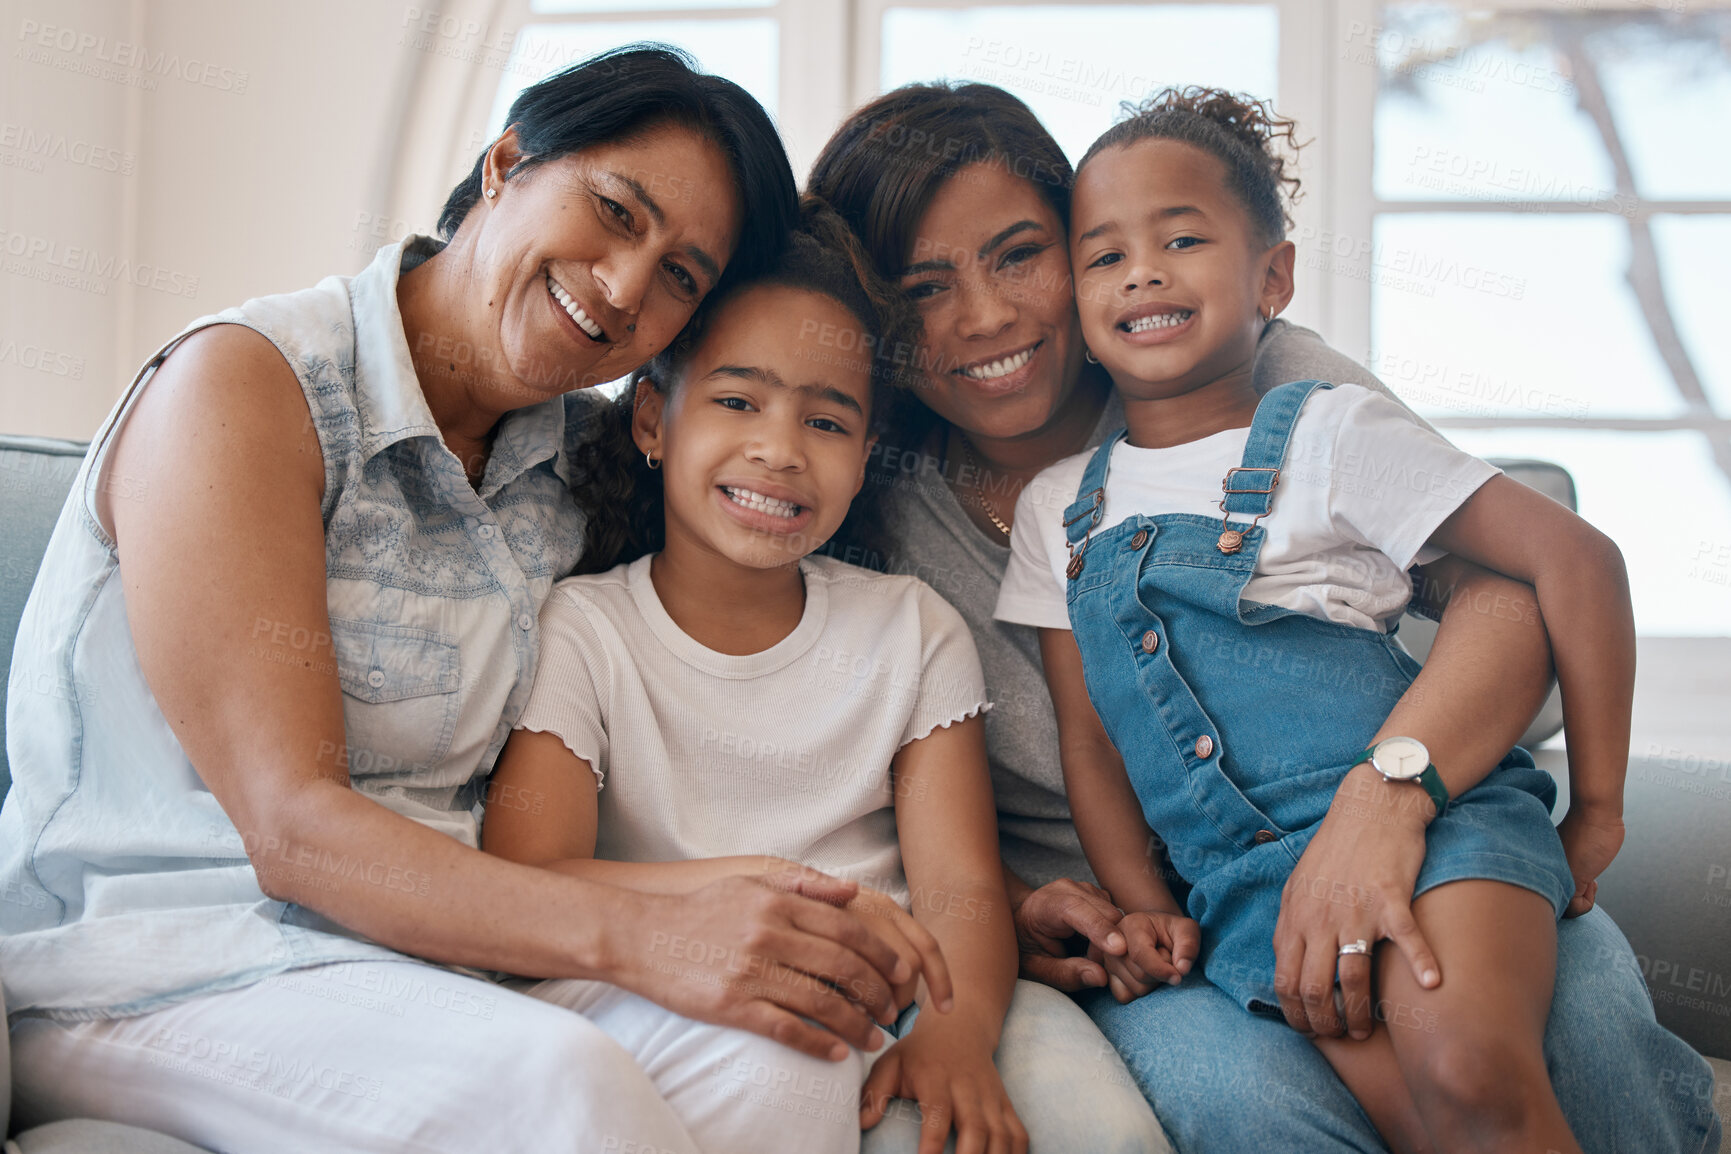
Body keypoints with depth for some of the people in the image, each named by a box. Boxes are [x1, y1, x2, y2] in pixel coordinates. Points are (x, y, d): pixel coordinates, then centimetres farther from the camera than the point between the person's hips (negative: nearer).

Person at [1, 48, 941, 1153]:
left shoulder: (578, 461, 11)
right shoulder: (241, 384, -10)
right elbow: (291, 827, -19)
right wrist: (641, 932, -32)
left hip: (426, 965, 5)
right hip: (140, 974, -5)